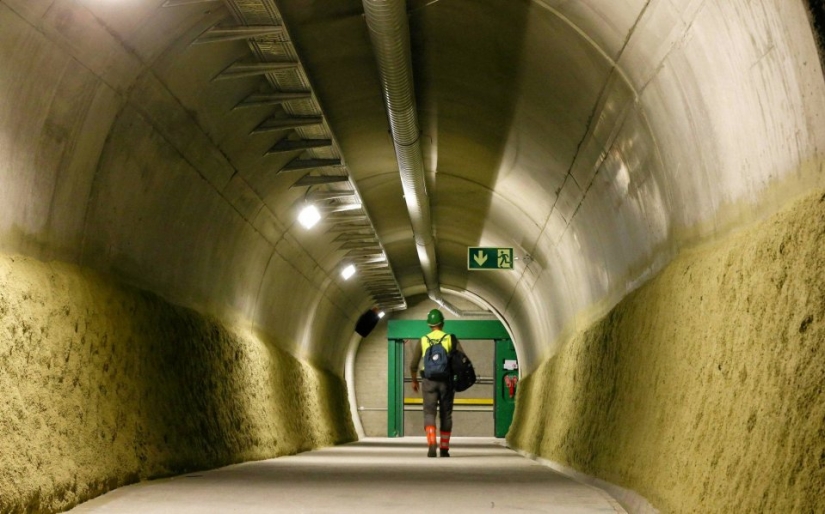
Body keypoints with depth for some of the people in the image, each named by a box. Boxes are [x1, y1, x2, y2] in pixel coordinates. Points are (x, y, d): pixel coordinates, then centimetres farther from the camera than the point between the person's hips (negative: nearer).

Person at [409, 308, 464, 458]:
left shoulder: (423, 340, 6)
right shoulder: (450, 339, 3)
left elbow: (413, 364, 7)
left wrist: (414, 381, 22)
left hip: (429, 380, 0)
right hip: (446, 380, 0)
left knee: (429, 413, -2)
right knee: (445, 415, 11)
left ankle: (431, 445, -23)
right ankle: (444, 449, 14)